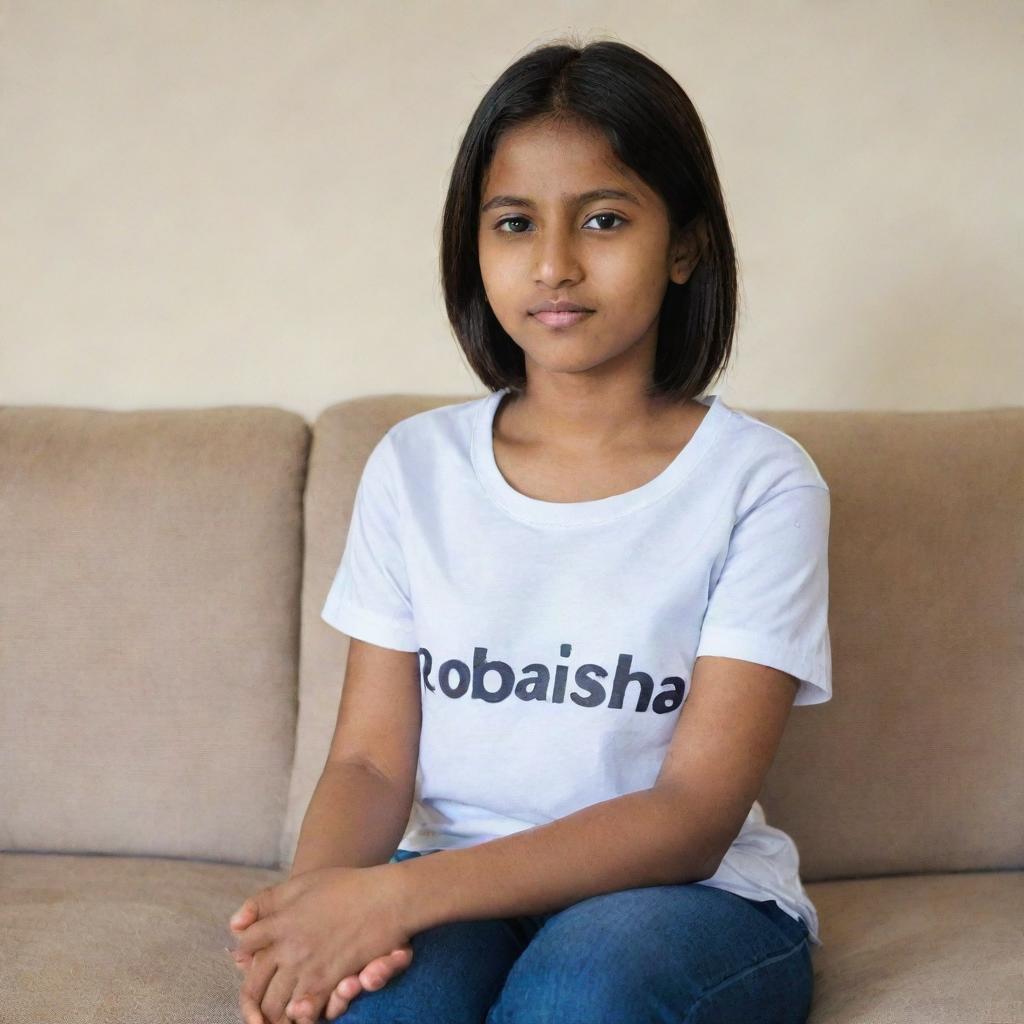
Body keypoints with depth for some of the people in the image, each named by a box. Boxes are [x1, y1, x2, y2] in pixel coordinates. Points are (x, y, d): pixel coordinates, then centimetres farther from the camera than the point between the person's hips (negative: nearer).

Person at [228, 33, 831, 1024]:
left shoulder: (759, 480, -6)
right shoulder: (414, 465, 6)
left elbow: (693, 815, -13)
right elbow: (374, 757, 2)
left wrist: (403, 893, -26)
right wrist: (323, 897, -24)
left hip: (694, 892, -1)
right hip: (450, 886, 2)